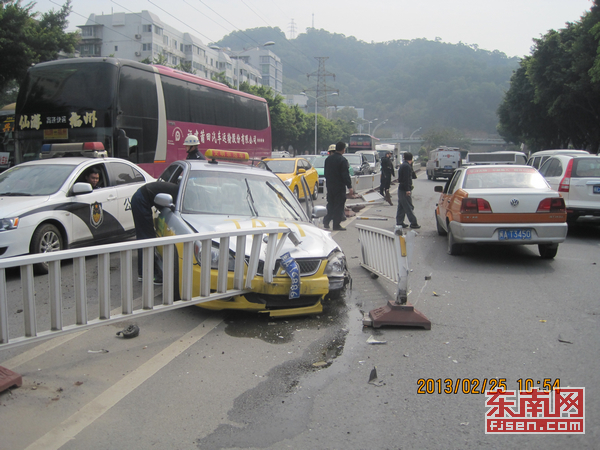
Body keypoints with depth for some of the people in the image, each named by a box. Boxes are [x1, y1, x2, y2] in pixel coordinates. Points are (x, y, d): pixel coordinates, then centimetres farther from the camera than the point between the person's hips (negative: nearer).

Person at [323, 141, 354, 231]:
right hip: (339, 186, -7)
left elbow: (326, 172, 15)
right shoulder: (343, 160, -14)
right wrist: (349, 187, -13)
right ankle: (336, 225, 2)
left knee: (330, 204, 16)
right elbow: (345, 175, -16)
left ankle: (326, 222, 11)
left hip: (329, 186, 7)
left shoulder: (328, 158, 8)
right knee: (339, 205, 0)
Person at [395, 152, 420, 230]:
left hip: (401, 188, 10)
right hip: (405, 189, -10)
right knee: (409, 207, -4)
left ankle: (399, 223, 15)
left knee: (401, 207, 12)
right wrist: (408, 190, -22)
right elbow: (406, 179, -21)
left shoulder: (403, 165, 15)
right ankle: (413, 223, 0)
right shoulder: (407, 166, -15)